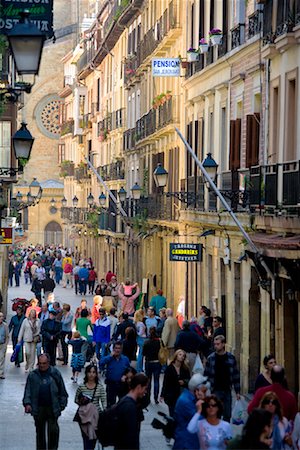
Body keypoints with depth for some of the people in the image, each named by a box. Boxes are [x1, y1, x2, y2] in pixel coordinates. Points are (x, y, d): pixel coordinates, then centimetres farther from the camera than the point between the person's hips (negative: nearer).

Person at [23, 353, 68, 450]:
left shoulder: (55, 374, 1)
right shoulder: (33, 375, 3)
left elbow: (62, 391, 5)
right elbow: (28, 391, 3)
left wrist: (62, 404, 2)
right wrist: (27, 403, -10)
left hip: (52, 408, -2)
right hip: (38, 408, 2)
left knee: (53, 430, -5)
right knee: (40, 431, 11)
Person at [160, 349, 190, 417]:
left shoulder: (185, 369, 6)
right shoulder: (169, 368, -1)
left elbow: (189, 380, 10)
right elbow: (165, 382, -2)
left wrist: (184, 382, -13)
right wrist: (162, 395, -6)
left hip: (182, 395, 2)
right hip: (171, 395, -2)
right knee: (172, 414, -1)